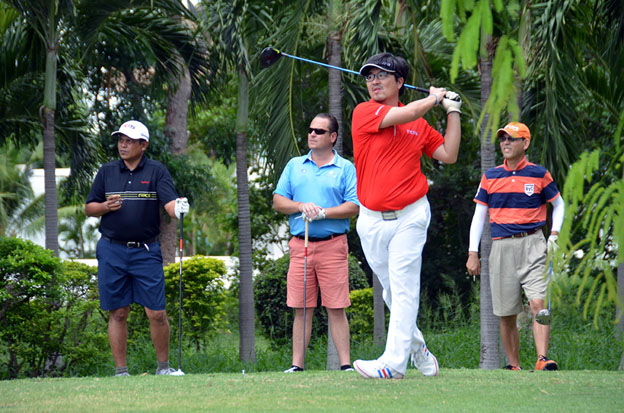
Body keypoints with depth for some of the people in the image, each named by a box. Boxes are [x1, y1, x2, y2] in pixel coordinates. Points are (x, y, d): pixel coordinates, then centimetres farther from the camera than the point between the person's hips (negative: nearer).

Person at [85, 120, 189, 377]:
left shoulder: (157, 172, 2)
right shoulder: (107, 172, 9)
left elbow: (169, 202, -12)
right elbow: (89, 208, 13)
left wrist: (178, 209, -35)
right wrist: (106, 206, -8)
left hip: (146, 251, -2)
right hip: (112, 250, 2)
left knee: (156, 313, -4)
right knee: (118, 313, 3)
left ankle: (163, 366, 11)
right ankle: (121, 370, 9)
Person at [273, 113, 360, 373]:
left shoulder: (345, 168, 6)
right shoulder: (294, 166, 16)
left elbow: (354, 206, -2)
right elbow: (278, 202, 10)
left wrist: (323, 213, -13)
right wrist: (302, 206, -7)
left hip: (333, 245, -3)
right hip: (300, 244, 3)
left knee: (336, 309, -5)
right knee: (302, 309, 2)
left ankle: (346, 364, -4)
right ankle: (297, 365, 3)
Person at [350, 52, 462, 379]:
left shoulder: (420, 126, 8)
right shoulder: (364, 113, -2)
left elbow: (448, 155, 12)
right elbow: (407, 114, -15)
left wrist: (453, 112, 12)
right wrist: (434, 98, 3)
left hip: (410, 217, -1)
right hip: (372, 220, 1)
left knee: (404, 288, -11)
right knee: (390, 291, 10)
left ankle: (394, 361, -15)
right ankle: (416, 346, 29)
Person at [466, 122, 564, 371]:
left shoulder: (539, 174, 4)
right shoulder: (490, 177, 10)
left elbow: (558, 204, 16)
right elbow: (479, 214, 13)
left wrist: (554, 234, 0)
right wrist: (473, 253, 6)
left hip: (533, 245, -3)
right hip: (501, 247, 3)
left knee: (538, 303, -19)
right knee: (506, 314, 3)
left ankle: (542, 360, -27)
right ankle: (513, 366, 13)